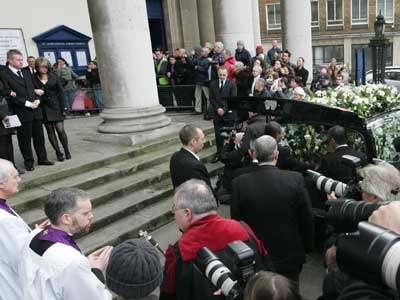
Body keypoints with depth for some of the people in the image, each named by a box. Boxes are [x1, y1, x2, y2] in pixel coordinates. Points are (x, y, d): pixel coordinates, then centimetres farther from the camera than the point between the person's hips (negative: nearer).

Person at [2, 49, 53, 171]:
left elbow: (35, 88, 19)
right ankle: (28, 162, 15)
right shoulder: (5, 75, -7)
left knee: (39, 136, 11)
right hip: (21, 112, -6)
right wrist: (28, 104, -14)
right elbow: (10, 95, -12)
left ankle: (42, 158, 23)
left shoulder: (26, 72, 15)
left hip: (36, 110, 6)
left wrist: (37, 100, -1)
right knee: (25, 139, 3)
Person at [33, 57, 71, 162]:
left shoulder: (53, 77, 2)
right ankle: (58, 153, 13)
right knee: (50, 131, 4)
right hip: (43, 108, 1)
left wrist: (63, 108, -4)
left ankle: (67, 151, 10)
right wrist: (35, 92, -18)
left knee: (60, 129, -6)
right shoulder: (34, 79, 0)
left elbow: (61, 92, 2)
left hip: (55, 106, -1)